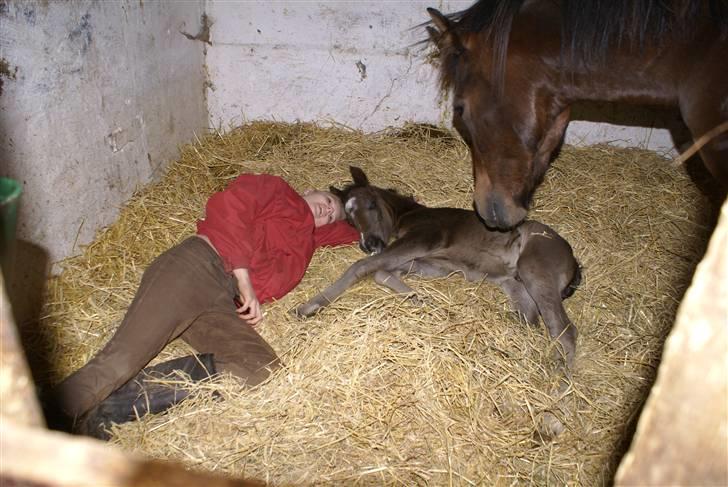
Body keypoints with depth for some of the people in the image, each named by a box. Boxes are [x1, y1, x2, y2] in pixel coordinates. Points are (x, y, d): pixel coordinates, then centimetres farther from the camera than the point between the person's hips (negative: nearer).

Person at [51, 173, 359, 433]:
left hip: (221, 304, 6)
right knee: (121, 360, -25)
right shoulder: (275, 190, 17)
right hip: (193, 266, -6)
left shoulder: (308, 237, 34)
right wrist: (243, 274, -6)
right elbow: (227, 204, -1)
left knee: (264, 369, -22)